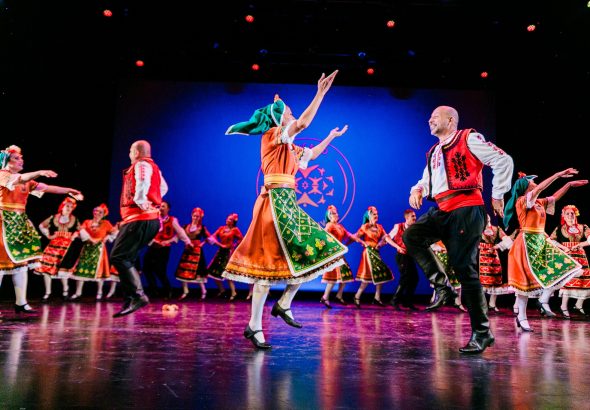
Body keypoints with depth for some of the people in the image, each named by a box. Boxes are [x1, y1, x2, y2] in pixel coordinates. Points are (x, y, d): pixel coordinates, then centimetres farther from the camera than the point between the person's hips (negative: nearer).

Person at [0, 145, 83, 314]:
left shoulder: (26, 181, 16)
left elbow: (46, 188, 11)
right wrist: (39, 172, -40)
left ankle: (21, 302, 7)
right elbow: (19, 179, -25)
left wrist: (69, 190, 3)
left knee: (22, 260, 3)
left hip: (20, 221, 7)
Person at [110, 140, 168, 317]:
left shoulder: (141, 164, -5)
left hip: (140, 218, -10)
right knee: (127, 258, 11)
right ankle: (129, 300, 11)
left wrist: (140, 202, -21)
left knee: (118, 257, -13)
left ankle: (138, 295, -20)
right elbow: (163, 188, 38)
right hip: (151, 219, 10)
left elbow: (143, 182, -29)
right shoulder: (154, 167, 24)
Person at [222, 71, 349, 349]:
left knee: (309, 252, 7)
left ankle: (283, 304, 15)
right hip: (276, 202, -9)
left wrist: (330, 137, 44)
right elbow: (303, 123, -17)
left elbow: (310, 155, 39)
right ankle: (255, 326, -3)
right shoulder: (272, 135, -2)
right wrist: (321, 93, -15)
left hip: (287, 203, 9)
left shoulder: (288, 146, 22)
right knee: (269, 262, -10)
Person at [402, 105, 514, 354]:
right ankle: (442, 287, -6)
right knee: (411, 236, -14)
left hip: (465, 210, -7)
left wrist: (497, 195, -2)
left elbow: (503, 161, -3)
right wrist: (418, 190, 3)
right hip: (441, 212, 7)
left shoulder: (469, 139, 1)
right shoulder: (433, 153, 23)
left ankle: (482, 332, 0)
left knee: (464, 267, -10)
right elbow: (427, 180, 27)